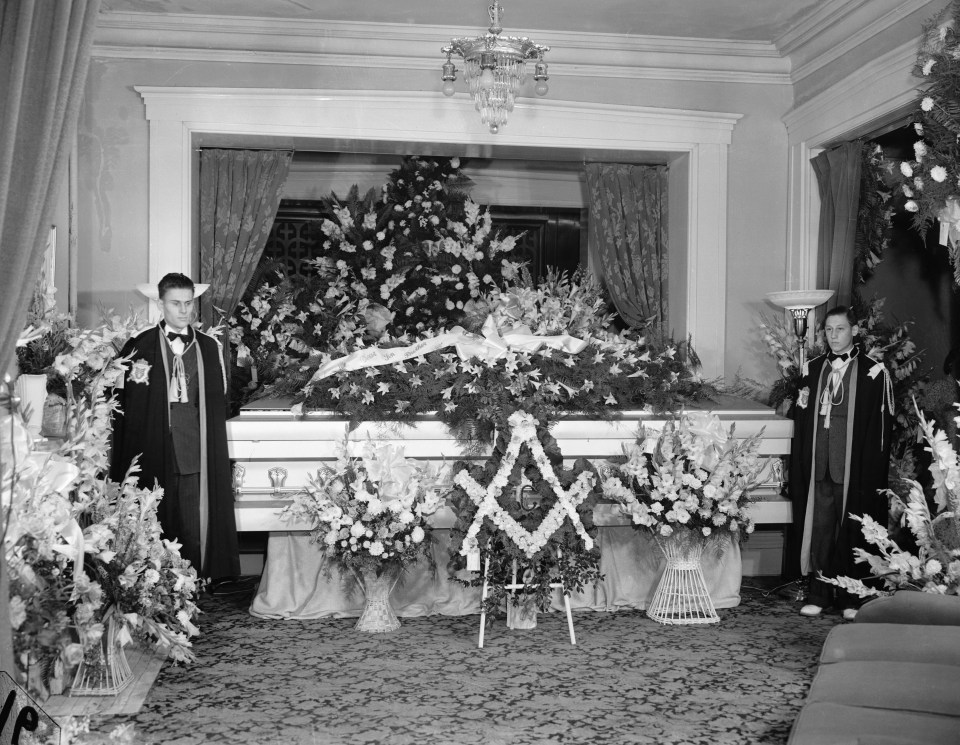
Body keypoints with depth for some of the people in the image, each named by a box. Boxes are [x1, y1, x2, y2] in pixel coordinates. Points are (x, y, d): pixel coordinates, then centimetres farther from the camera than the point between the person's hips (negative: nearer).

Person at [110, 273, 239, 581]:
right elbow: (121, 405, 2)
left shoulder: (210, 348, 11)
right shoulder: (139, 347, 3)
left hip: (199, 459, 2)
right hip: (153, 457, -2)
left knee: (196, 530, 1)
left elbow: (219, 404, 13)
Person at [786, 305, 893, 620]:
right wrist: (804, 461, 5)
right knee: (818, 526, 4)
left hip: (855, 466, -3)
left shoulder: (874, 372, 0)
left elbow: (882, 425, -3)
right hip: (819, 464, 3)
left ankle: (851, 597, 13)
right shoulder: (811, 369, 11)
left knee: (852, 530, 2)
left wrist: (872, 469, -8)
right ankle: (819, 594, 12)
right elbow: (801, 419, 13)